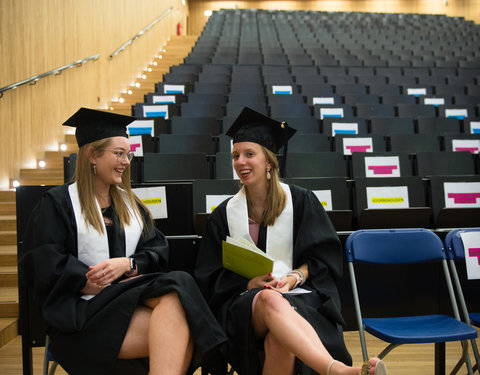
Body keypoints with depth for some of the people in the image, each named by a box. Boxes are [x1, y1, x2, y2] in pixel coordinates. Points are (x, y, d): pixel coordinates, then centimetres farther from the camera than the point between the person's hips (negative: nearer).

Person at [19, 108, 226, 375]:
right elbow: (43, 264, -5)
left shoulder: (130, 203, 22)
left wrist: (129, 265, -9)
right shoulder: (58, 204, 6)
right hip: (84, 307, -5)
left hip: (134, 292, 6)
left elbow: (158, 250, 13)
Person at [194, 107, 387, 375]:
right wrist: (249, 282, -11)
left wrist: (294, 277, -15)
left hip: (297, 294, 0)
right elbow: (211, 278, 9)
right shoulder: (225, 215, 12)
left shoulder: (300, 201, 8)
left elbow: (325, 257, 5)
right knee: (270, 300, -41)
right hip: (245, 300, 1)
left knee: (280, 342, -40)